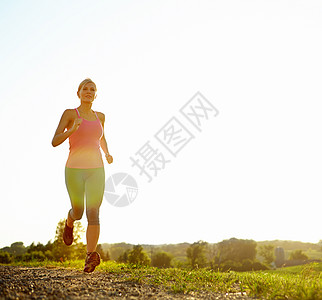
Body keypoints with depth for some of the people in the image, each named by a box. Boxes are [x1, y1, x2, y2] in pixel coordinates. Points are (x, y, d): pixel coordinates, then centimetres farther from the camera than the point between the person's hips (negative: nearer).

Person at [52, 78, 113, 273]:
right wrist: (72, 129, -23)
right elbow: (55, 142, -7)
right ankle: (69, 222, 47)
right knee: (78, 211, 9)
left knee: (93, 212, -13)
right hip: (75, 169, -2)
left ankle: (91, 256, -15)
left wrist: (107, 154, 13)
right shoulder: (70, 114, 1)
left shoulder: (100, 116, 14)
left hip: (96, 170, 2)